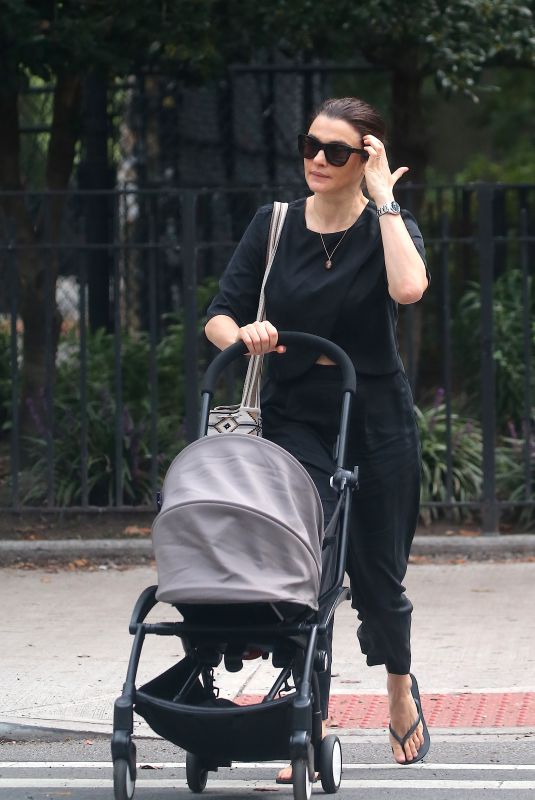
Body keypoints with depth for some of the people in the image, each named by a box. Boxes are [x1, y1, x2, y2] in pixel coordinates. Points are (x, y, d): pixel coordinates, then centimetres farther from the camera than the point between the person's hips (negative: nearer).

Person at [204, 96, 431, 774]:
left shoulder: (389, 226, -4)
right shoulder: (275, 224, 1)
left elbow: (408, 289, -28)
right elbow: (218, 317, -1)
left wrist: (382, 198, -20)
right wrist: (242, 334, -24)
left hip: (377, 422, -1)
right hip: (294, 420, 1)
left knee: (377, 577, 8)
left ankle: (400, 684, 39)